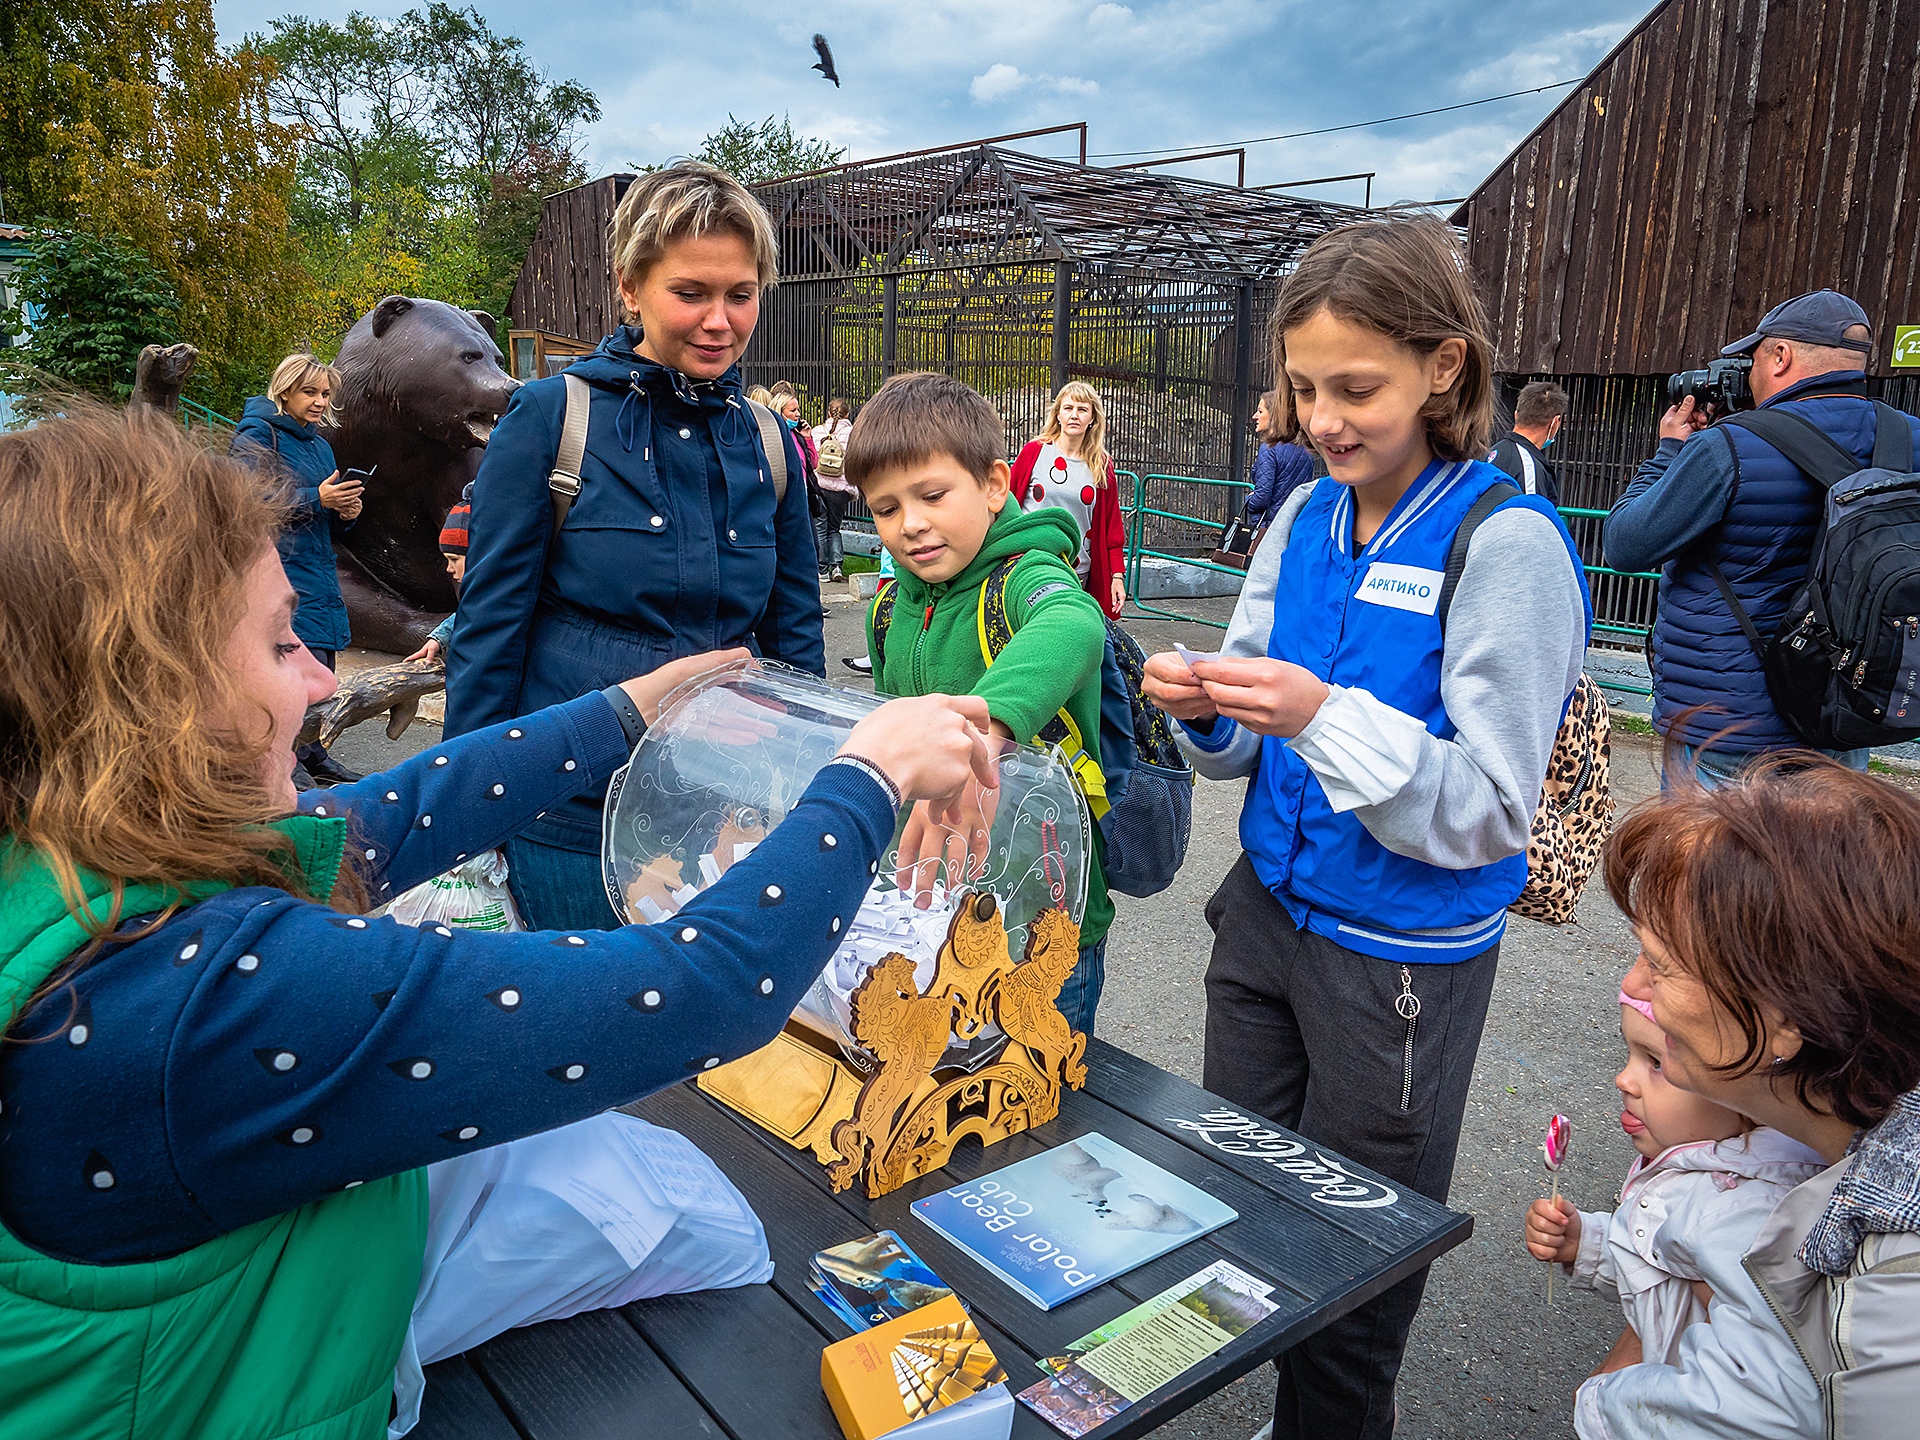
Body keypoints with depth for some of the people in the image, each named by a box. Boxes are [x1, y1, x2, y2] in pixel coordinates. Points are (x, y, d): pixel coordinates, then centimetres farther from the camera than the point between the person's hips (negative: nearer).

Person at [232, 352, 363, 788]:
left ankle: (313, 755, 19)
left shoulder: (319, 444, 20)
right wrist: (317, 499, -20)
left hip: (318, 569, 8)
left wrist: (345, 512, 3)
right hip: (280, 569, -8)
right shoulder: (256, 438, -5)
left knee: (320, 670, 9)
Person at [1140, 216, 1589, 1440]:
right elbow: (1255, 749, 7)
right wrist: (1209, 709, -15)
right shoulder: (1306, 519, 1)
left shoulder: (1508, 544, -18)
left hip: (1403, 956, -6)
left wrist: (1328, 716, -31)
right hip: (1270, 912, 7)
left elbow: (1492, 812, -20)